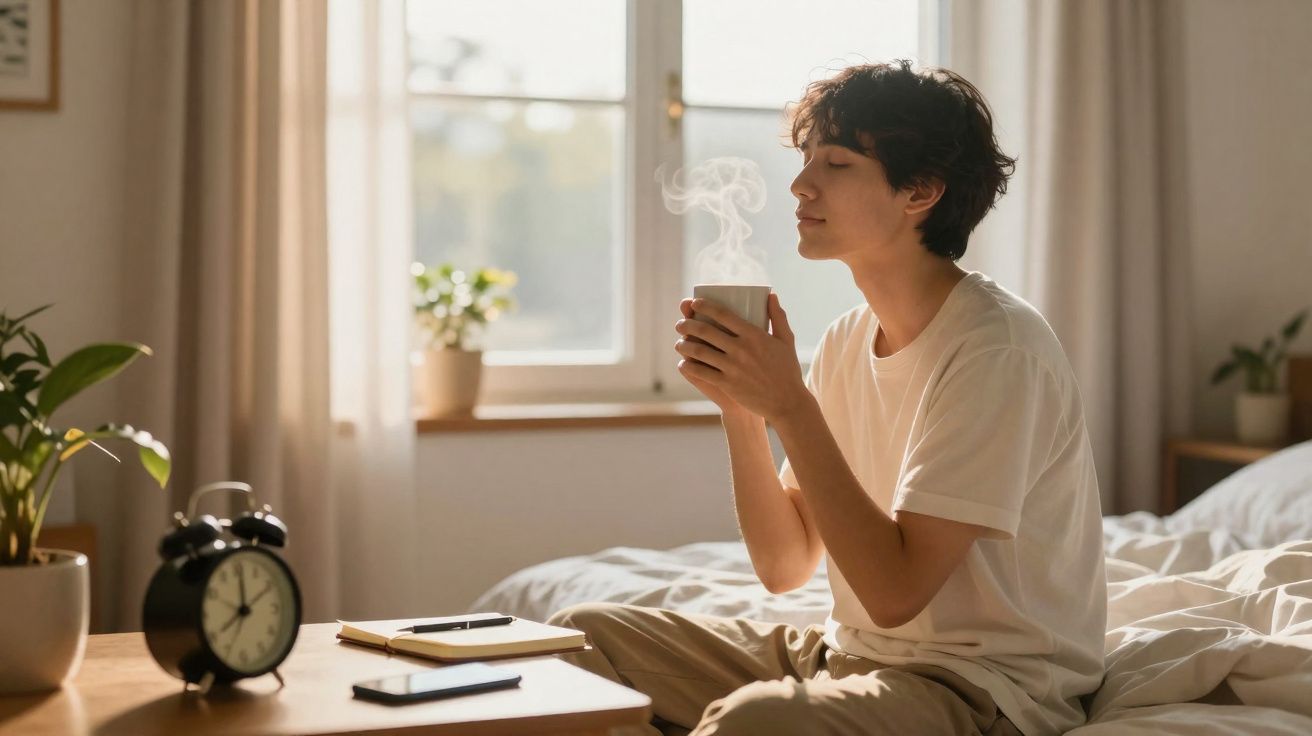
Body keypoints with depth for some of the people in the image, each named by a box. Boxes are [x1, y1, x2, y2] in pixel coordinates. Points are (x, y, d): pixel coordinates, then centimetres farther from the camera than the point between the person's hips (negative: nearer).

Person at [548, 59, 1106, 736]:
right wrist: (739, 406, -7)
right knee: (579, 635, 0)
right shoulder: (847, 341, 7)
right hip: (850, 653, 8)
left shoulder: (997, 347, -18)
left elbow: (896, 590, -24)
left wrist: (789, 403, -23)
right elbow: (786, 566, 6)